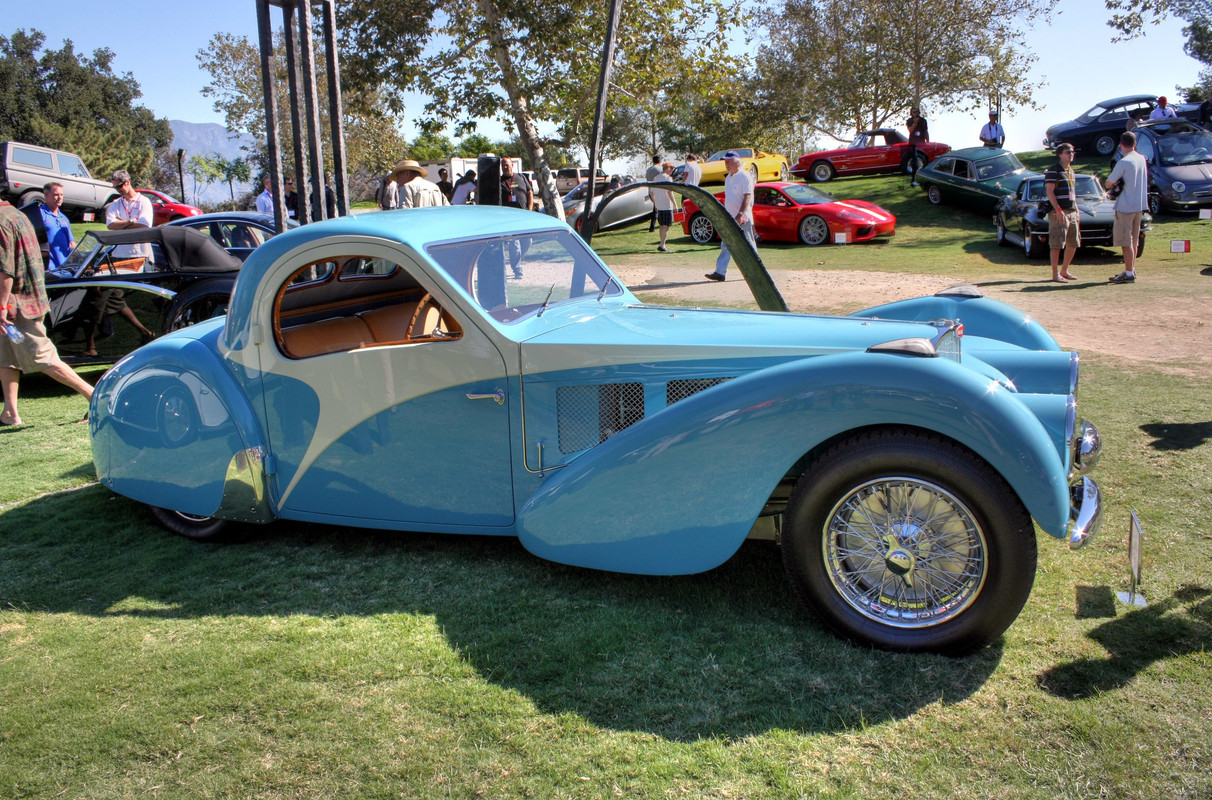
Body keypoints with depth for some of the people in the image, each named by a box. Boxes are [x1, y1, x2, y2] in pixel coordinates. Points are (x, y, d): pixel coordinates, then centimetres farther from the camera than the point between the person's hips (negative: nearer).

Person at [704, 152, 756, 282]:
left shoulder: (744, 177, -11)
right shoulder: (728, 178, 15)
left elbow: (747, 197, -19)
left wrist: (740, 215, -27)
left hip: (743, 219, -8)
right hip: (729, 219, 8)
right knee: (726, 246, 3)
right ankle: (720, 272, 1)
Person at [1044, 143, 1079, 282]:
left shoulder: (1071, 171, 19)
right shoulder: (1053, 170, -6)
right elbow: (1049, 192, -13)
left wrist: (1077, 211, 18)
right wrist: (1058, 210, -21)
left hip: (1071, 211, 8)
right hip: (1058, 211, -8)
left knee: (1073, 243, 9)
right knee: (1056, 244, -8)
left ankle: (1064, 271, 19)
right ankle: (1055, 273, -4)